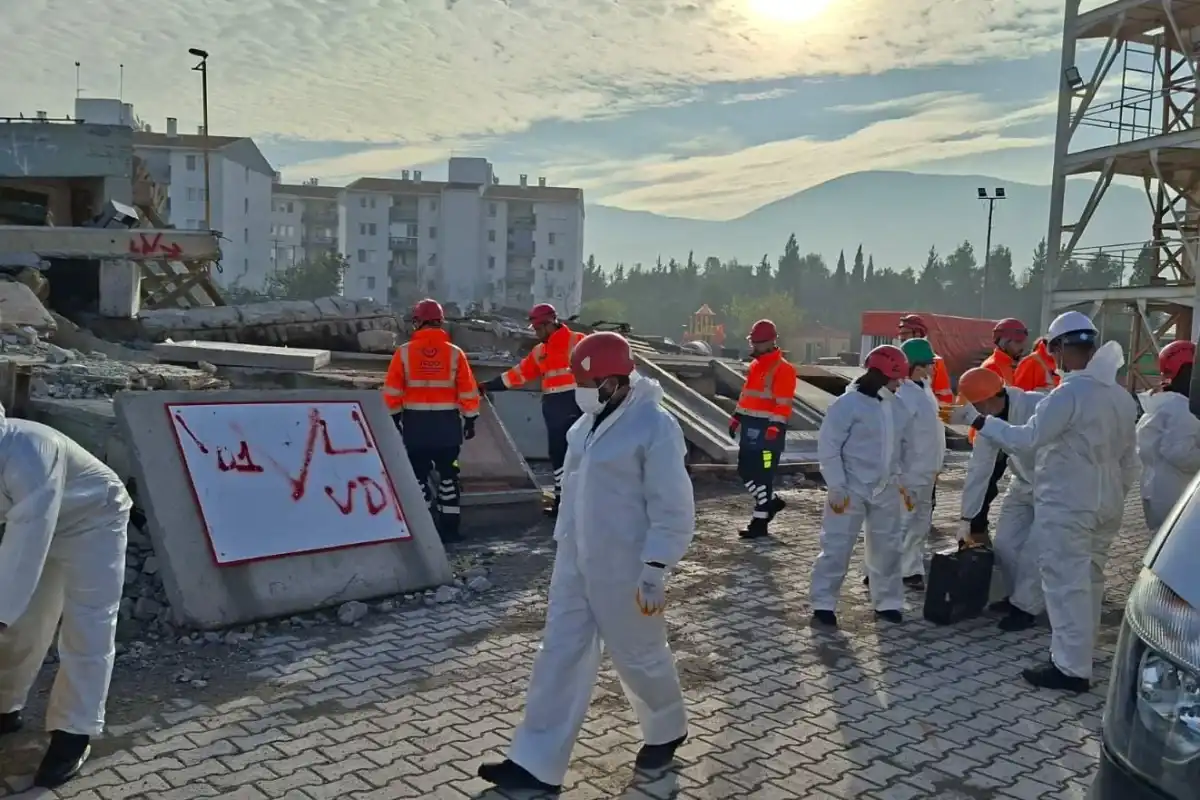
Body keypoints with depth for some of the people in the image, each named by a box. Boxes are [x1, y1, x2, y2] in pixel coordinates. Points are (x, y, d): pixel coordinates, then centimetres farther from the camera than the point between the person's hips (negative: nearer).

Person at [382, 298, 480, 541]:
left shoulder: (404, 352, -5)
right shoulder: (455, 353, -4)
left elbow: (392, 392, -3)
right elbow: (468, 393, -2)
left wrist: (394, 420, 7)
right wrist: (470, 420, 8)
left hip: (415, 423, 0)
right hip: (447, 424, 1)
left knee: (418, 475, 9)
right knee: (448, 474, 11)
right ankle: (449, 528, 14)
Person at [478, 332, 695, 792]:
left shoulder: (654, 426, -19)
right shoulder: (591, 420, 6)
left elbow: (672, 507, -18)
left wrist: (655, 570, -18)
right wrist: (564, 543, 20)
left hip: (623, 568, -8)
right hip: (575, 561, 8)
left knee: (639, 655, 11)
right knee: (561, 655, 9)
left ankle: (666, 731, 40)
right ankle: (537, 764, 17)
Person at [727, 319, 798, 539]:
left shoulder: (783, 369, -12)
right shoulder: (754, 366, 16)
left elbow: (783, 403, -18)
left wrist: (775, 428, -24)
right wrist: (737, 417, 19)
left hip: (767, 428, -9)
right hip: (750, 427, 9)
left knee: (763, 475, -4)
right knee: (745, 470, 13)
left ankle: (760, 522, 4)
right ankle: (771, 501, 32)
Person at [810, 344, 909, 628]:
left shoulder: (894, 406, 6)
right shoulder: (848, 403, -15)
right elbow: (828, 446, -15)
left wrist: (900, 480, 13)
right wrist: (836, 486, -17)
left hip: (885, 490, 7)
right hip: (852, 489, -7)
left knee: (887, 547, 14)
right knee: (837, 547, -2)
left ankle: (887, 602, 28)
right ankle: (823, 605, 7)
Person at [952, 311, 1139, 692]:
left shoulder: (1069, 392, -19)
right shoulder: (1122, 396, 9)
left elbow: (1026, 438, -24)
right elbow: (1129, 461, 15)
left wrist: (977, 420, -17)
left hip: (1066, 504, -9)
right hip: (1105, 505, 9)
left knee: (1066, 583, -2)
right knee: (1089, 581, 18)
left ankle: (1071, 668, 3)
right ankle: (1078, 654, 30)